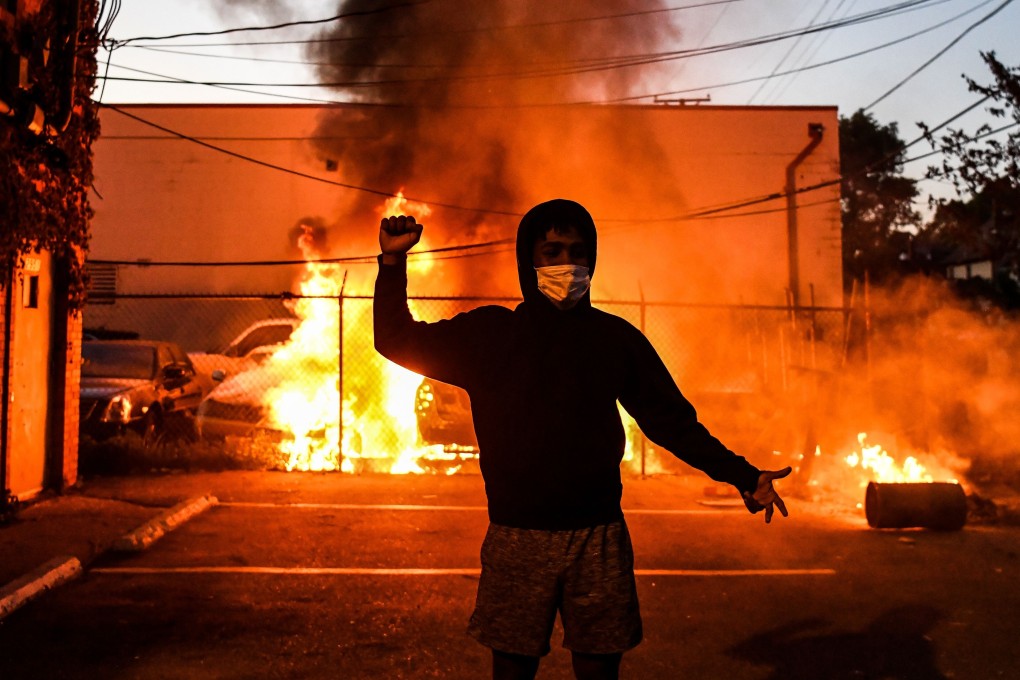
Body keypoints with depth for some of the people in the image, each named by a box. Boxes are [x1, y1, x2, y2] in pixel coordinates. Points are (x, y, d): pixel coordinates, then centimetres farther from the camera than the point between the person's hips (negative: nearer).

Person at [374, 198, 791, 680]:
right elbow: (399, 342, 8)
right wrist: (393, 262, -5)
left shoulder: (615, 338, 6)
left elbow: (672, 418, 7)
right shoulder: (490, 334, 5)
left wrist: (742, 475, 0)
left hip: (598, 537, 1)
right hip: (516, 539, 0)